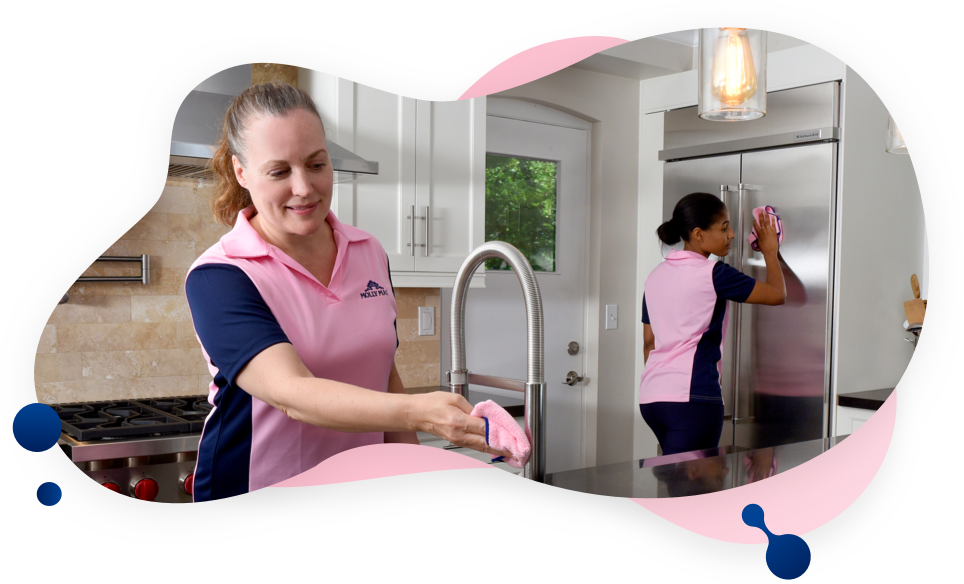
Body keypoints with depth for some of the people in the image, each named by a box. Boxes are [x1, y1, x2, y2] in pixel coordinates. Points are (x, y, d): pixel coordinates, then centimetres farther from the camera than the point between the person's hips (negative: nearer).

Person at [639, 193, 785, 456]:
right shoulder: (713, 274, -9)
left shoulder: (656, 275, 11)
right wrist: (770, 252, 17)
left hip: (650, 396, 8)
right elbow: (777, 294, 1)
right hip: (691, 396, -8)